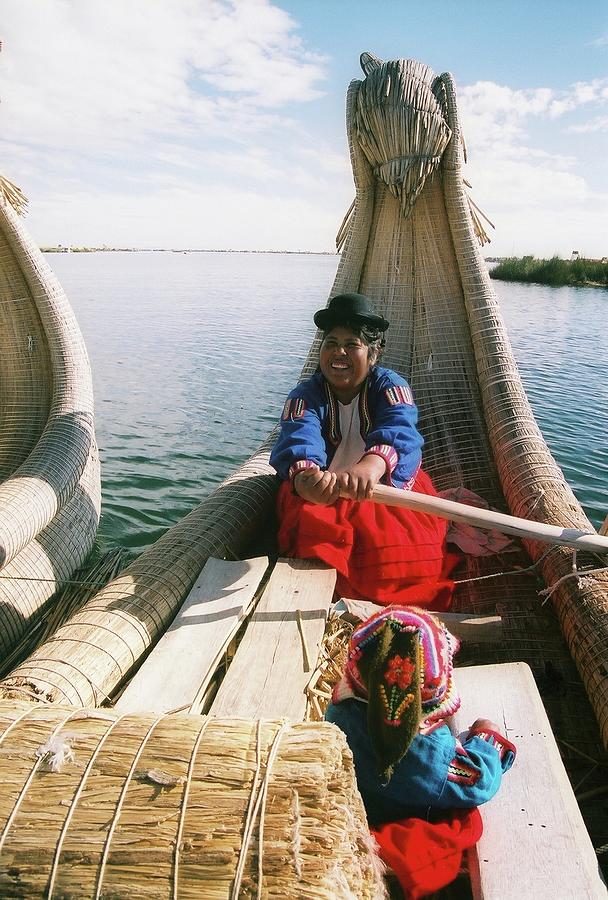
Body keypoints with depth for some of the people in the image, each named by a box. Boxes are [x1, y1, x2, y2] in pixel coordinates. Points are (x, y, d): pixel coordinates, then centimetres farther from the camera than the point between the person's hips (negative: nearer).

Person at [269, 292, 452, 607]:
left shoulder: (389, 386, -6)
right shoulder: (306, 395, -4)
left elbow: (399, 431, -29)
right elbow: (299, 437, -28)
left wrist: (370, 467, -55)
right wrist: (305, 475, -54)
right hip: (322, 495, 1)